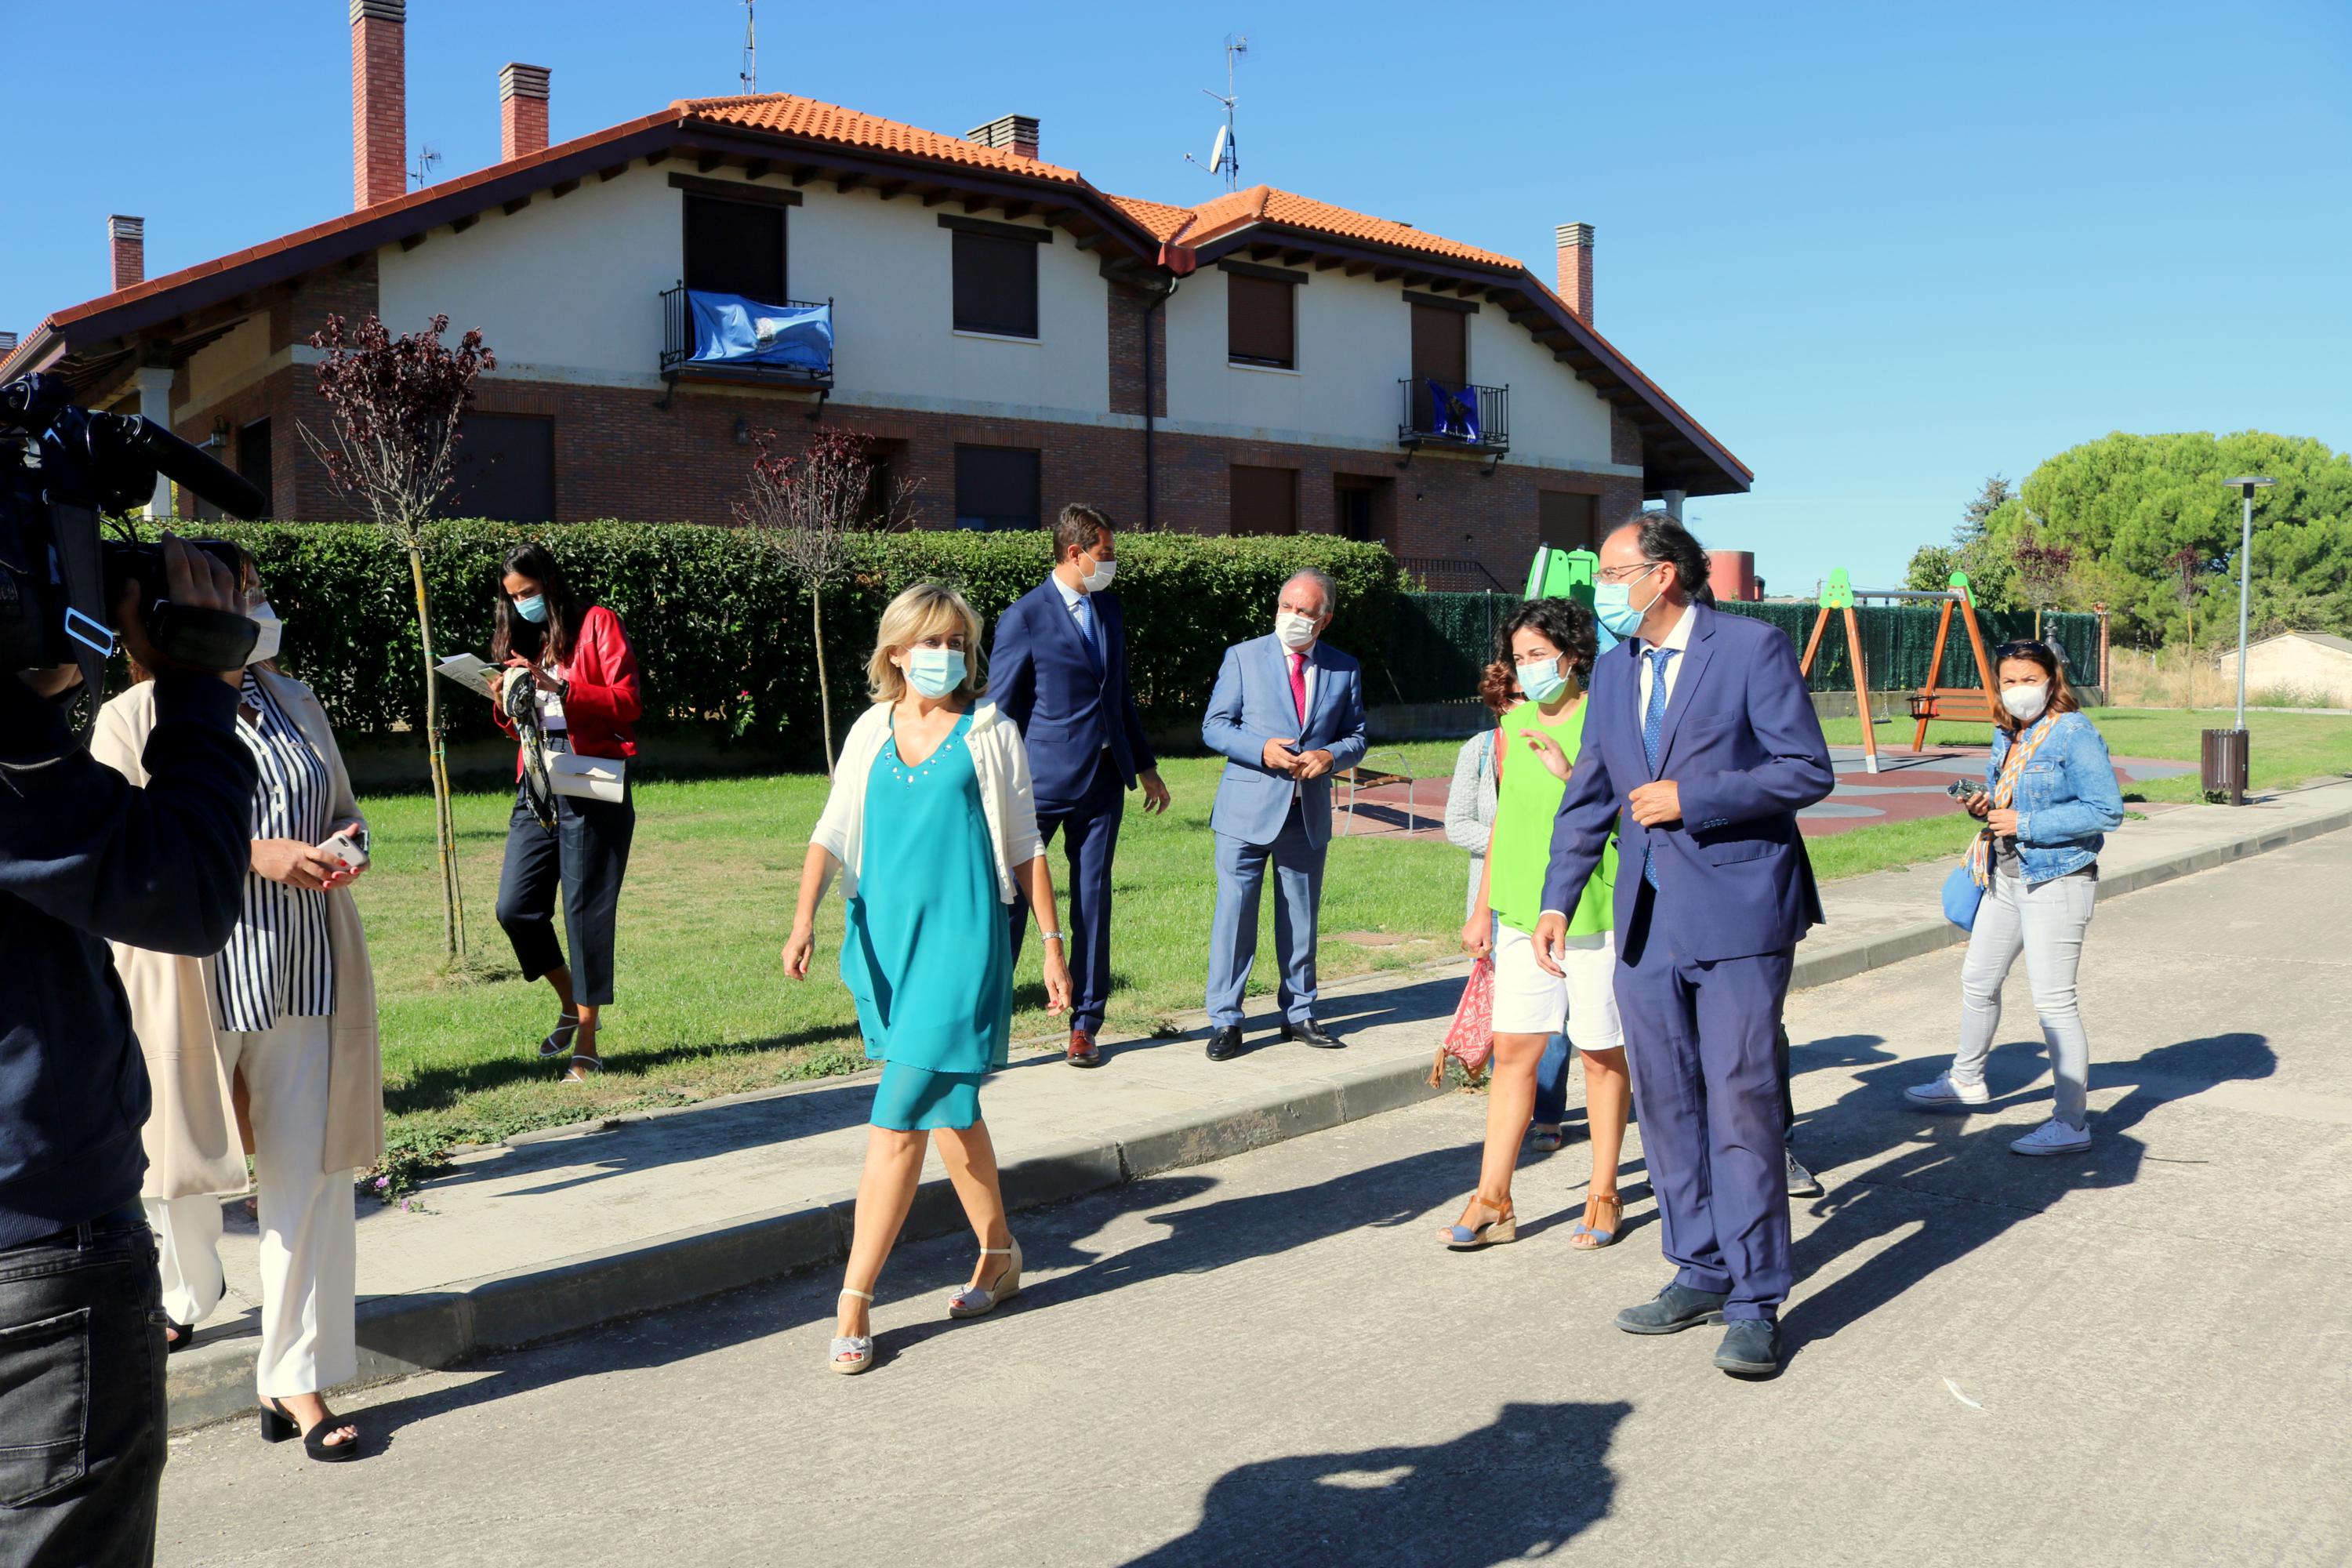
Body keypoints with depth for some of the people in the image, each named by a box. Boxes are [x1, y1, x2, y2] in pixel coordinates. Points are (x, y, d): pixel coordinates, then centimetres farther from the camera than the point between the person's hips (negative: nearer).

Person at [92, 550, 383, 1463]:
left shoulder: (294, 702, 11)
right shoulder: (134, 720, -4)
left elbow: (341, 807, 19)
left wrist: (344, 847, -4)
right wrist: (257, 853, -24)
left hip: (304, 975, 3)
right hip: (191, 981, -3)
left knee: (310, 1173, -2)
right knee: (183, 1156, 15)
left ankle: (295, 1380, 6)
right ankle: (186, 1296, 47)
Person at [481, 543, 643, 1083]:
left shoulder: (598, 624, 0)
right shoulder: (521, 637, 18)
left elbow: (628, 702, -10)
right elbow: (519, 727, 20)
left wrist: (559, 687, -18)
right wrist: (506, 705, -1)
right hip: (536, 785, 6)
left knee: (586, 912, -3)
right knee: (515, 907, -2)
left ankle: (586, 1047, 4)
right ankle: (570, 1002, 22)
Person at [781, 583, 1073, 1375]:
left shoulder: (989, 733, 0)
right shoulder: (872, 732, 10)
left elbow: (1025, 845, 4)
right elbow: (833, 831, 6)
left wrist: (1052, 942, 3)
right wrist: (805, 917, -9)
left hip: (961, 942, -4)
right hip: (887, 942, 5)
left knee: (898, 1122, -10)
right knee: (947, 1108, 15)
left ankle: (855, 1301, -4)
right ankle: (1000, 1256, 33)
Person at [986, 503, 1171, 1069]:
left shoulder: (1108, 605, 12)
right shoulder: (1024, 618, -8)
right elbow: (998, 710, -6)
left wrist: (1145, 766, 22)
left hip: (1103, 782, 6)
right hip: (1042, 783, -6)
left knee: (1093, 901, 8)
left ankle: (1085, 1025, 17)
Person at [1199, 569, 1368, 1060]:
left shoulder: (1345, 670, 9)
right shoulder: (1243, 657, 1)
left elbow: (1356, 736, 12)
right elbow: (1214, 726, -1)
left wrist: (1330, 756, -10)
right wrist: (1263, 749, -17)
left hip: (1309, 814, 3)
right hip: (1248, 809, -3)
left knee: (1301, 918, 11)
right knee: (1234, 913, -3)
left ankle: (1299, 1014, 24)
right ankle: (1225, 1020, 5)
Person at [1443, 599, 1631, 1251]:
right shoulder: (1514, 725, 10)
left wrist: (1571, 775, -24)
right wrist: (1481, 909, 18)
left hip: (1595, 914, -5)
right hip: (1522, 915, 5)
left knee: (1602, 1054, 6)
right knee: (1512, 1051, 4)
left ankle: (1604, 1196, 20)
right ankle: (1493, 1202, 9)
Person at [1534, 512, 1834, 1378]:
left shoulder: (1753, 647, -6)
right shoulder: (1614, 668, 13)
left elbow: (1808, 771, -9)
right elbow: (1589, 795, 16)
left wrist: (1689, 799, -15)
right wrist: (1557, 900, 9)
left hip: (1738, 912, -6)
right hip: (1648, 918, 7)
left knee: (1741, 1102, -5)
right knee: (1666, 1103, 11)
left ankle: (1754, 1305, 5)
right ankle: (1701, 1274, 25)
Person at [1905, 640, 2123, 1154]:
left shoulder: (2075, 734, -14)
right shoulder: (2007, 735, 11)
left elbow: (2106, 811, -20)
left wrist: (2025, 824, -20)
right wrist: (1985, 805, 4)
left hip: (2056, 882, -9)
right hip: (2007, 877, 9)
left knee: (2053, 1000, -9)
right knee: (1977, 980, 20)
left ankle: (2073, 1123, -2)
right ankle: (1967, 1080, 41)